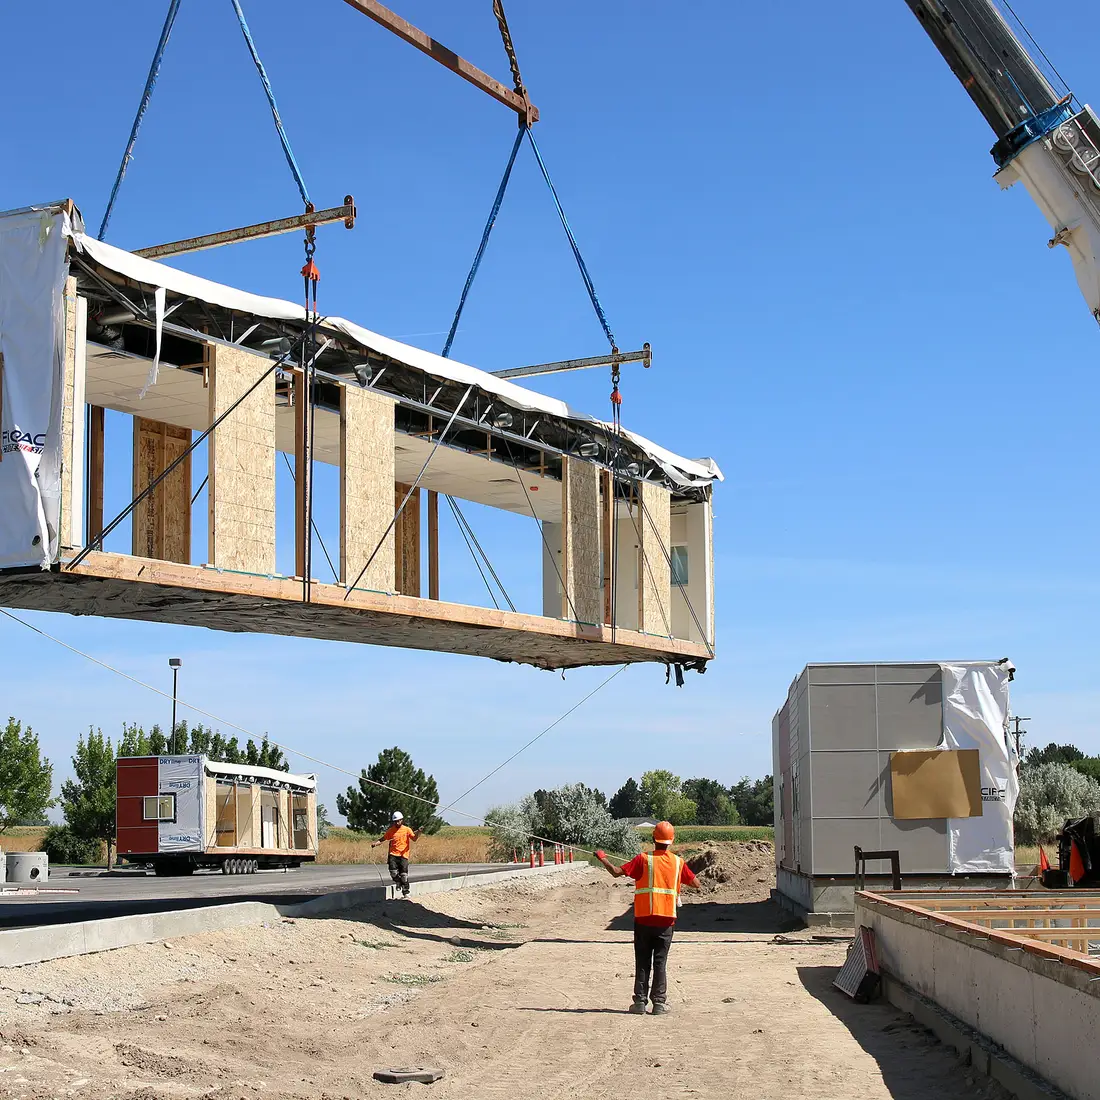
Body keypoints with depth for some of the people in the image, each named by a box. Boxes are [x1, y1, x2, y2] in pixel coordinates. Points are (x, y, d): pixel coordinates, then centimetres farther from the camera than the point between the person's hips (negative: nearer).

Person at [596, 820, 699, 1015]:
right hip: (666, 920, 1)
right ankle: (659, 1003, 2)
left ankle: (640, 1002, 6)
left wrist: (602, 859, 6)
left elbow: (617, 872, -10)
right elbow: (696, 885, 9)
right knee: (660, 962, 5)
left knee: (642, 962, 6)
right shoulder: (678, 862, 1)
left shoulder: (643, 859, -6)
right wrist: (684, 878, 29)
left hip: (644, 919, -1)